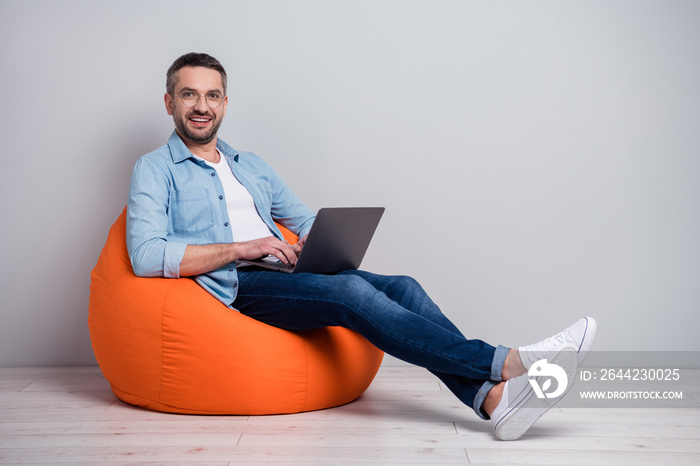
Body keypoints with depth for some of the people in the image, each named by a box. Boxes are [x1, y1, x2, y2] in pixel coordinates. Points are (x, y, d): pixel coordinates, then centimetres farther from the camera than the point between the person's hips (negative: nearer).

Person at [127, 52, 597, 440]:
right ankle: (504, 362, -35)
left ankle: (492, 397, -32)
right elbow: (147, 256, -9)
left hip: (285, 277, 6)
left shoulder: (251, 165, 26)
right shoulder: (155, 170, 7)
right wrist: (241, 249, -16)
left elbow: (306, 218, 27)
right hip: (233, 287, -6)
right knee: (350, 291, -30)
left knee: (401, 287, -17)